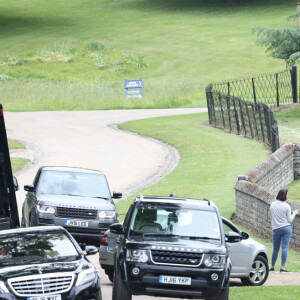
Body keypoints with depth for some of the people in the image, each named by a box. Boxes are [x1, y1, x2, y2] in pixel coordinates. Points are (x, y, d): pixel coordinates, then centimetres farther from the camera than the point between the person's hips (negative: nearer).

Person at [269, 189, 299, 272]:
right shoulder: (286, 206, -8)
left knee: (275, 249, 13)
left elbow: (270, 215, 14)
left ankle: (272, 266, 20)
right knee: (285, 247, -4)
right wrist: (294, 213, 12)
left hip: (276, 229, 3)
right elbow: (289, 220, -4)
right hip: (286, 227, -3)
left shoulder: (272, 205, 1)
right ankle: (283, 267, -10)